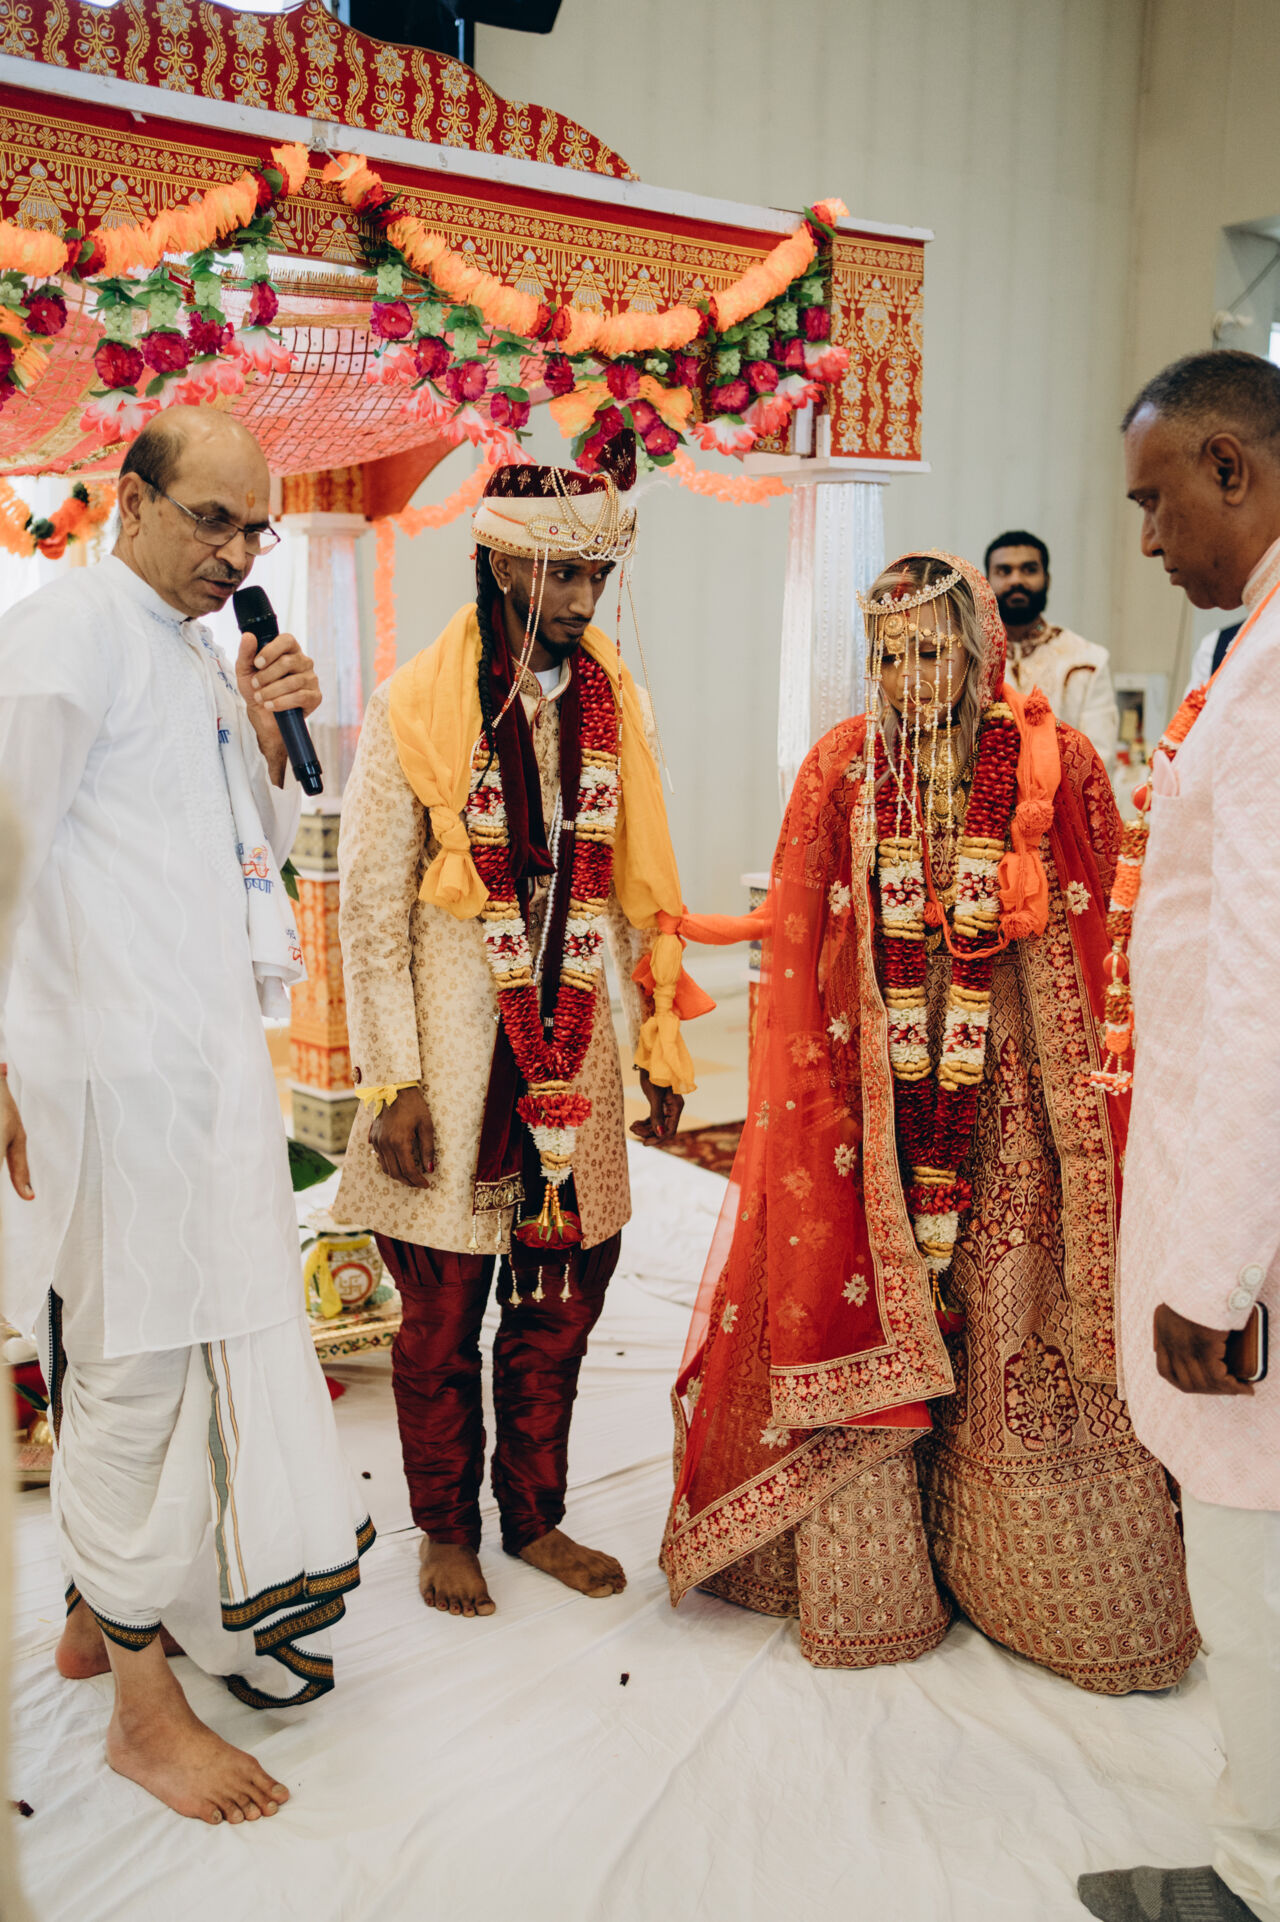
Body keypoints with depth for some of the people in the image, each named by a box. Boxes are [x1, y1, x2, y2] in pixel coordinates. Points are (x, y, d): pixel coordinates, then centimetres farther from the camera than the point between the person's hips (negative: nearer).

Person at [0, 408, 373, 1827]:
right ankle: (143, 1708, 16)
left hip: (209, 1056, 9)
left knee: (201, 1337, 17)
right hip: (114, 1065, -9)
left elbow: (262, 844, 21)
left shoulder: (201, 659, 17)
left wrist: (269, 736, 4)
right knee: (136, 1362, 0)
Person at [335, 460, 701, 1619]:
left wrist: (663, 1044, 7)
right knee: (444, 1312, 9)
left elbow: (641, 889, 10)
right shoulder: (416, 708, -7)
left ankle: (536, 1516, 32)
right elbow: (371, 906, -7)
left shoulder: (612, 701, 6)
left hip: (572, 1048, 4)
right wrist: (393, 1082, -10)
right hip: (456, 1047, -4)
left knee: (559, 1300, 13)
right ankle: (447, 1532, 29)